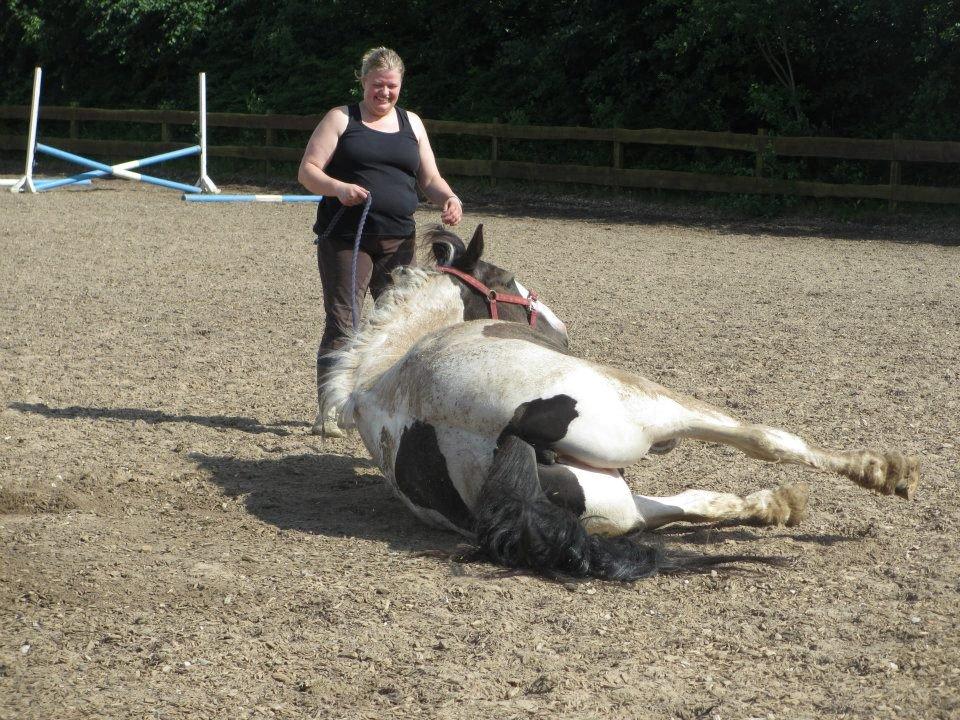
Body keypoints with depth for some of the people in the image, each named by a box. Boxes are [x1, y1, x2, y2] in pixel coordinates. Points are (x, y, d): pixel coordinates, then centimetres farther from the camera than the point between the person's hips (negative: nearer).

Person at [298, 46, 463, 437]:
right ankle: (328, 410, -4)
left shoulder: (411, 124, 14)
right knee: (341, 322, -6)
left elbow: (429, 178, 15)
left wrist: (449, 198, -6)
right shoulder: (341, 119, 2)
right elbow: (307, 171, -3)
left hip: (398, 241, 4)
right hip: (345, 239, -4)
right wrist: (339, 188, -23)